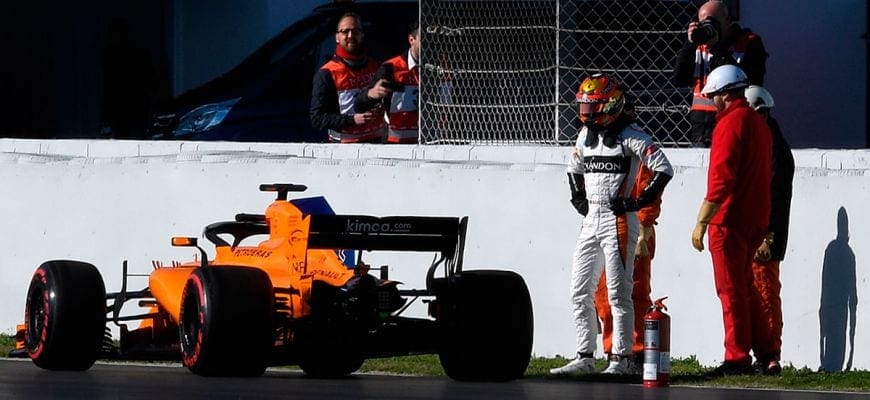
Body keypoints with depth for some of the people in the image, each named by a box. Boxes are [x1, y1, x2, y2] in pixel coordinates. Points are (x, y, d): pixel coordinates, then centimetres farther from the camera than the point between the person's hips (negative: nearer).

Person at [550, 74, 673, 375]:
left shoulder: (629, 136, -10)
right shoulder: (586, 135, 13)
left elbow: (663, 169, -14)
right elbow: (574, 168, 31)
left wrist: (640, 202, -14)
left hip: (618, 222, -8)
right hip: (590, 221, 8)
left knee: (618, 294, -5)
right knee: (580, 293, 7)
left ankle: (621, 358, -1)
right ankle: (584, 358, 12)